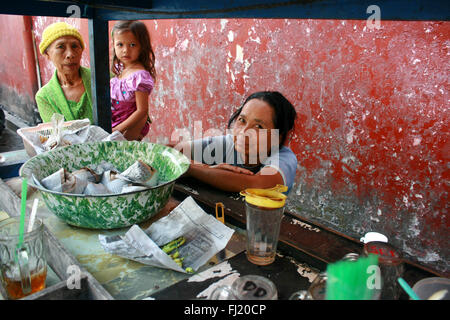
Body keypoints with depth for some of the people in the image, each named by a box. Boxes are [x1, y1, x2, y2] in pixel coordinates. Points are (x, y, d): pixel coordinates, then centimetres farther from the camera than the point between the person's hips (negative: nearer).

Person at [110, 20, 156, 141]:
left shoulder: (140, 75, -21)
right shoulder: (119, 68, 5)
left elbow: (142, 110, -21)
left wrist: (118, 130, -19)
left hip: (132, 126, -8)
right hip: (113, 122, 8)